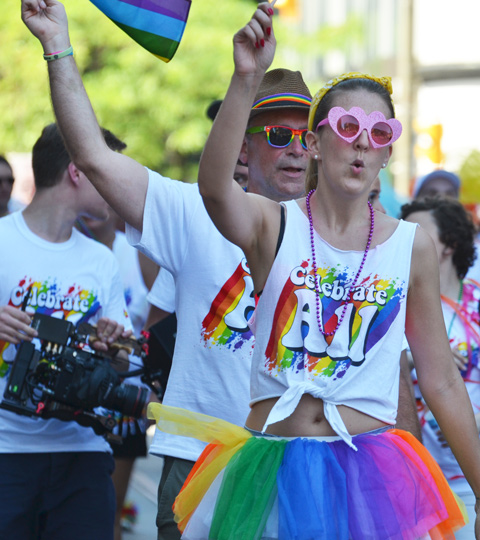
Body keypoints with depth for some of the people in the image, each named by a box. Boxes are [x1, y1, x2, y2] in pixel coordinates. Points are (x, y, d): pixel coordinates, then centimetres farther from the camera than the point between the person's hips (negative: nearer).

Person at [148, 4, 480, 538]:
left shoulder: (412, 247, 5)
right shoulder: (272, 225, 0)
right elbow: (213, 186, -24)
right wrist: (246, 79, -36)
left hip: (371, 471, 1)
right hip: (271, 467, -1)